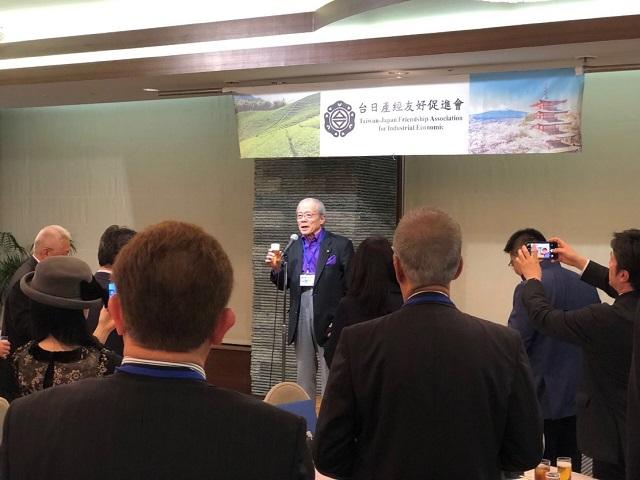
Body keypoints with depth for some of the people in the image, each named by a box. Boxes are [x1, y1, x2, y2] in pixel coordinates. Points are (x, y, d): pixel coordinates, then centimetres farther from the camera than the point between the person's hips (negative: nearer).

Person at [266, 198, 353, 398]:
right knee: (303, 376, 14)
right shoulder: (294, 247, 12)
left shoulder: (341, 245, -4)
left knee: (329, 377, 0)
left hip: (328, 320, -5)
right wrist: (276, 268, -9)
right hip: (301, 319, 5)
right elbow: (284, 285, 11)